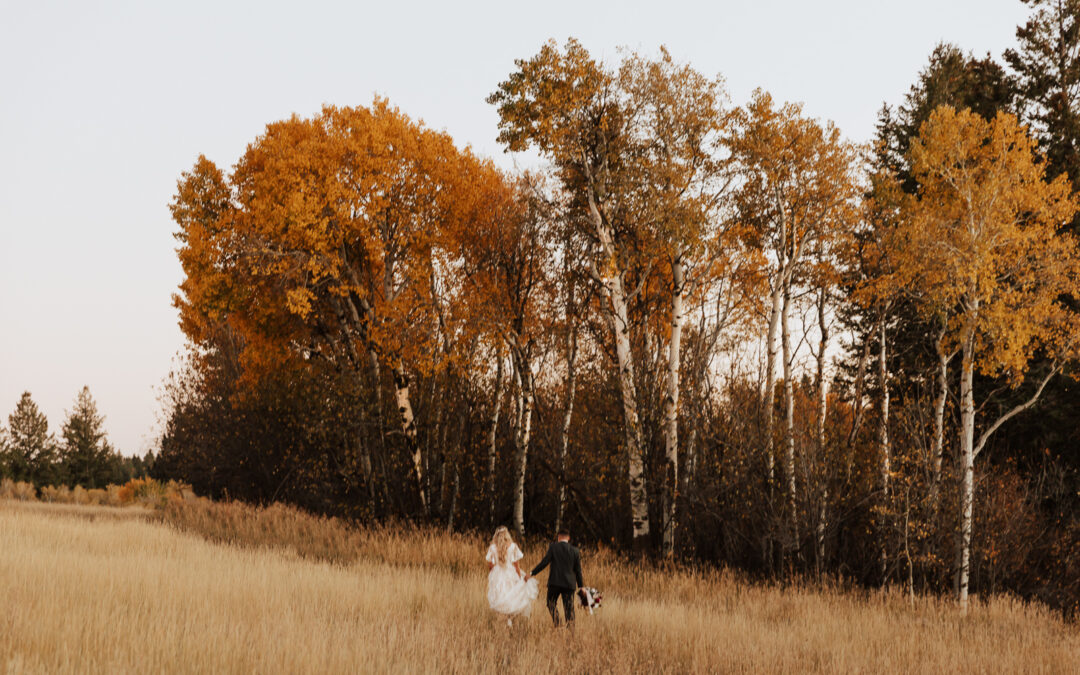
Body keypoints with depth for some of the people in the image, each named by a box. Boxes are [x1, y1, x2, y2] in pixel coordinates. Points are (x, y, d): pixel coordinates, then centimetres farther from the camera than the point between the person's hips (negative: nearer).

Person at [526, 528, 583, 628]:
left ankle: (556, 624, -6)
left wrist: (532, 573, -4)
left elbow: (544, 562, -9)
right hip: (569, 583, 2)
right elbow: (578, 570, 7)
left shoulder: (553, 547, -3)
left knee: (552, 603, 13)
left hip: (555, 582, -2)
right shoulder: (575, 551, 6)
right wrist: (580, 586, 14)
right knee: (569, 608, 5)